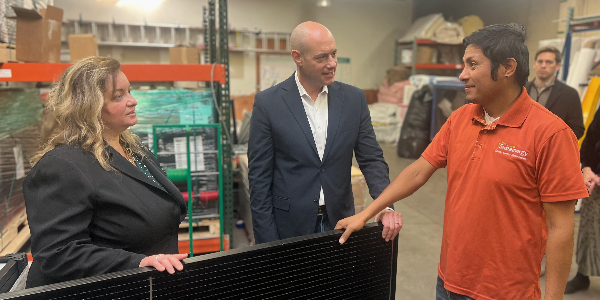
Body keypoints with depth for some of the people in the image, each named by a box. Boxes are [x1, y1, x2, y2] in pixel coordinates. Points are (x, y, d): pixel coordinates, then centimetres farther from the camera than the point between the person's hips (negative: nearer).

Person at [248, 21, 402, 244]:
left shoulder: (354, 99, -1)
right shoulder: (268, 103, -9)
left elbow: (371, 159, 2)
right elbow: (259, 178, -7)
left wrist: (386, 206, -15)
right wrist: (267, 245, -8)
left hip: (340, 223, 3)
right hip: (290, 226, -2)